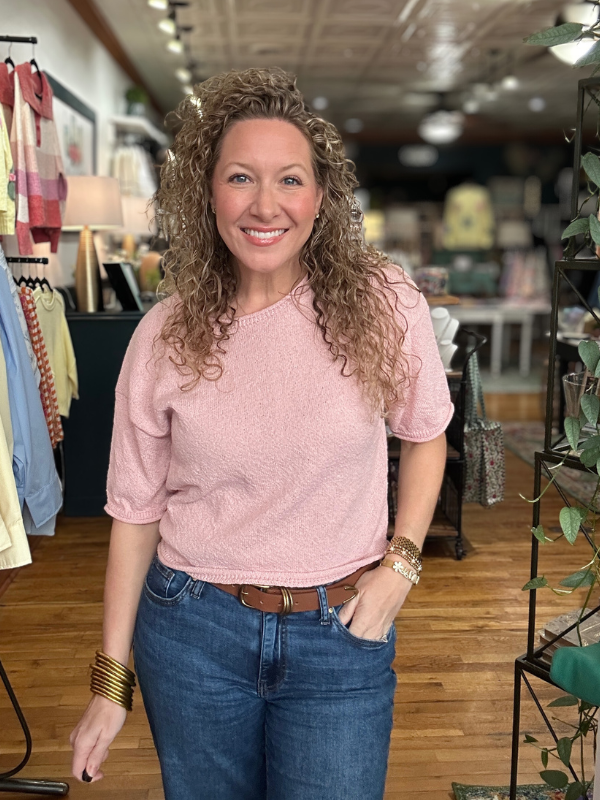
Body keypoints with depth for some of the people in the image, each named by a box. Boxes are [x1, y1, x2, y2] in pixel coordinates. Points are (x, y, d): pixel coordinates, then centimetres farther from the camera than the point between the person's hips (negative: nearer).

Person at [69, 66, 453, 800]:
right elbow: (135, 512, -2)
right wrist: (111, 683, 1)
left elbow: (424, 434, 6)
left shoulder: (383, 305, -11)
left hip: (340, 636, -1)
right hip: (192, 631, 1)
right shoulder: (165, 336, -8)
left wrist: (400, 563, -4)